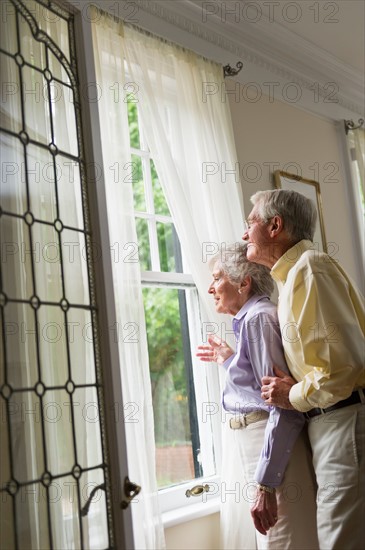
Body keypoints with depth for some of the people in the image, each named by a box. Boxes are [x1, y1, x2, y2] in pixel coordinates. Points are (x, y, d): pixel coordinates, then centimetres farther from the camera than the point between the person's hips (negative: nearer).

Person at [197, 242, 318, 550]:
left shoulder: (258, 318, -15)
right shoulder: (249, 319, 15)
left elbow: (285, 407, -23)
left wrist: (266, 484, -25)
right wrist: (229, 360, 24)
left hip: (268, 449, -10)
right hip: (244, 444, 10)